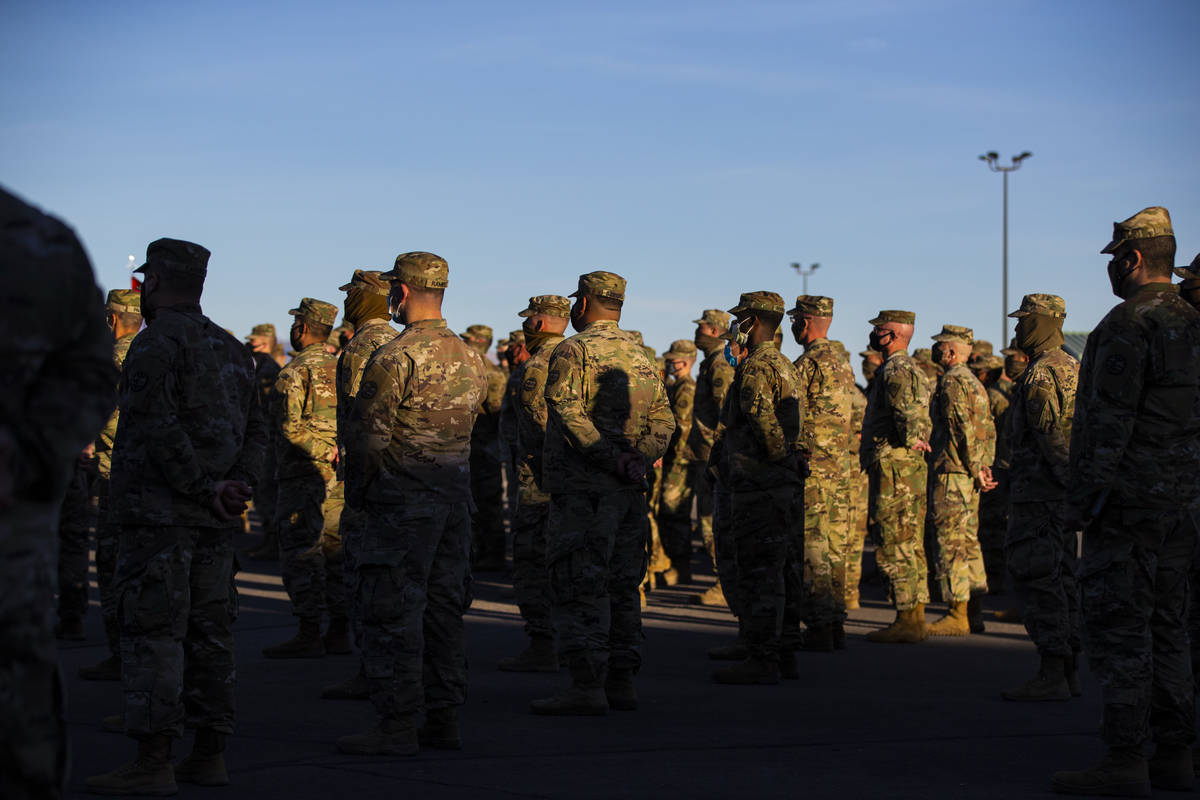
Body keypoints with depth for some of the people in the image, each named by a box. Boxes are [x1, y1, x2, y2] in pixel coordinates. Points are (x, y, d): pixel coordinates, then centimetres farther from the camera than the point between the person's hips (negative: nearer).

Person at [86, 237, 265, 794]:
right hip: (214, 522, 8)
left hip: (160, 514, -8)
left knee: (153, 633, -7)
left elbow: (161, 431, -19)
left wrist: (206, 490, -13)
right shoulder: (231, 349, 17)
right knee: (208, 632, 10)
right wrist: (239, 485, 1)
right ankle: (209, 755, 14)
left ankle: (153, 762, -9)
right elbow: (254, 428, 15)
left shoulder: (156, 343, -9)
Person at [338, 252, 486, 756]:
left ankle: (397, 727, -4)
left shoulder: (395, 357, -14)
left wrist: (356, 492, 0)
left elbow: (366, 431, -13)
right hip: (456, 498, 8)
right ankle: (444, 721, 15)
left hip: (402, 503, -8)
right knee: (442, 609, 12)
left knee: (392, 611, -4)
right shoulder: (469, 358, 11)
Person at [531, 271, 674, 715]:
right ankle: (621, 681, 16)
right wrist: (636, 459, -4)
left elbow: (568, 412, -20)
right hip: (629, 494, 7)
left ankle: (587, 686, -11)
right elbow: (663, 421, 10)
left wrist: (611, 459, -19)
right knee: (621, 587, 13)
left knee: (579, 589, -7)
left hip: (583, 490, -7)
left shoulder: (571, 351, -6)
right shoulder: (640, 356, 16)